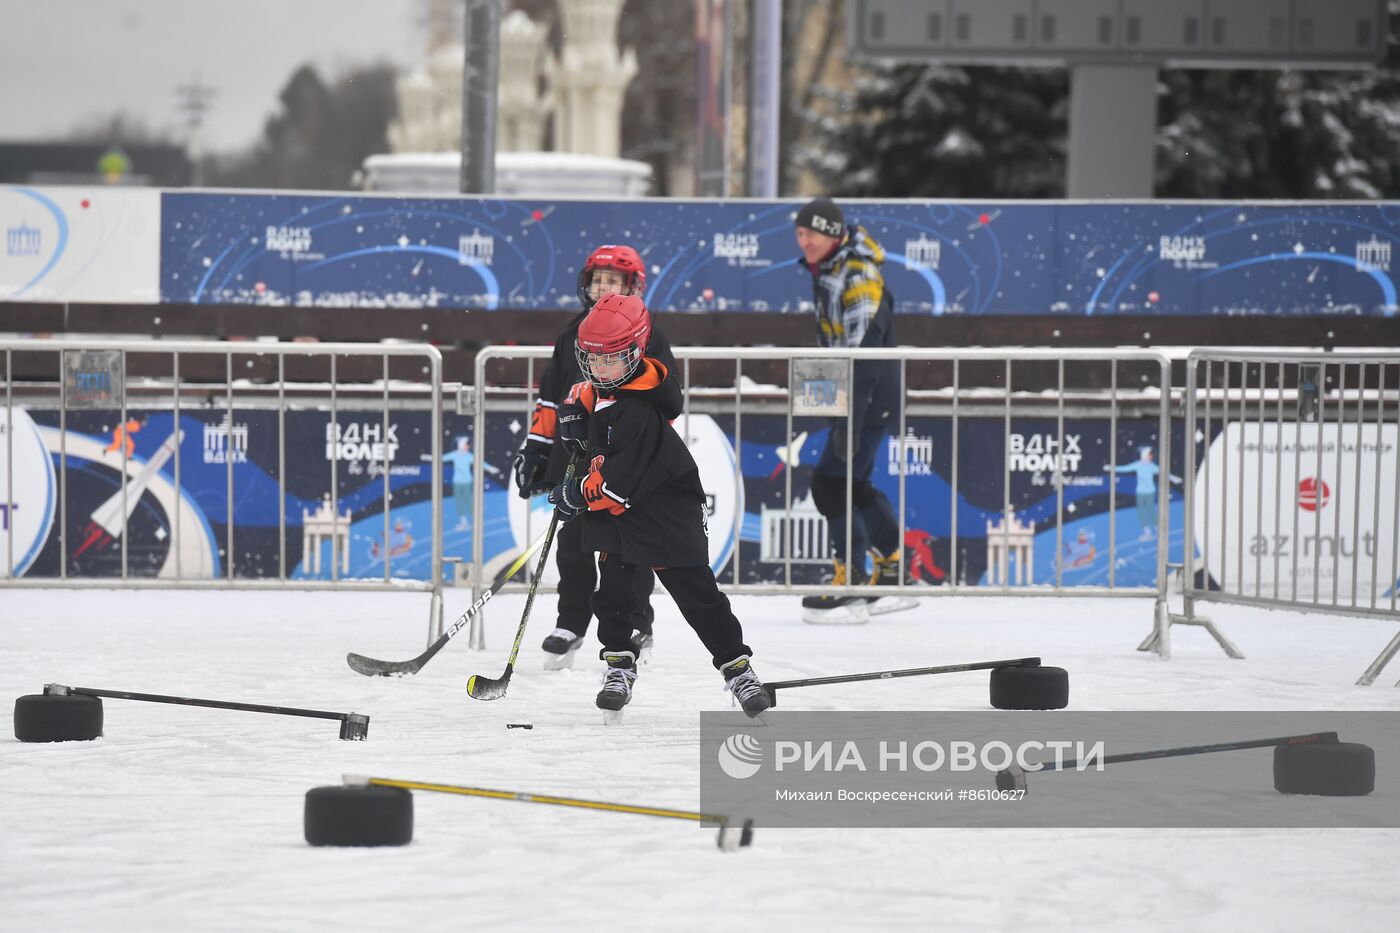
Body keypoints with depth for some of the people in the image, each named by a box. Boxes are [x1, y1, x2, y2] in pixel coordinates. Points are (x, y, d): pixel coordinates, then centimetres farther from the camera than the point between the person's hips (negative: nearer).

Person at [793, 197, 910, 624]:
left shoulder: (858, 277, -21)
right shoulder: (827, 269, 11)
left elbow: (863, 353, -27)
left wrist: (849, 420, -30)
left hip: (872, 398, -10)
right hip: (855, 395, 10)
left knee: (831, 482, -12)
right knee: (853, 484, 15)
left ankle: (851, 587, -10)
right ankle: (895, 571, 23)